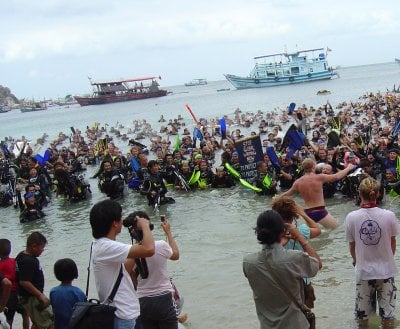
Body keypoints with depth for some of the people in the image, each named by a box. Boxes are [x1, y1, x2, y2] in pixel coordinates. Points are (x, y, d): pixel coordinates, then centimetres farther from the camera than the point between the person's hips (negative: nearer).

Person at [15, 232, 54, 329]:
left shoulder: (21, 256, 6)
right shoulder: (28, 261, -24)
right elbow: (24, 282, -29)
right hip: (32, 298, -10)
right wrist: (40, 295, -23)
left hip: (25, 296, 10)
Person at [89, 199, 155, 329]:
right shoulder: (106, 247, -24)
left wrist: (138, 241, 13)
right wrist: (144, 225, -15)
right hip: (121, 318, -10)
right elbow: (149, 249, -34)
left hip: (121, 313, 10)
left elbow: (125, 269, 17)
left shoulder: (101, 245, 8)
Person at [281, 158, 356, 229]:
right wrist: (348, 168, 17)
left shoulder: (298, 182, 1)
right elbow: (337, 177, 1)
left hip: (308, 213, 5)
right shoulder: (319, 178, -9)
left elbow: (286, 195, 15)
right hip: (320, 212, -5)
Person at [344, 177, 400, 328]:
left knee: (362, 315, 20)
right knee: (387, 315, 17)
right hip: (386, 269, 0)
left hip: (363, 270, 0)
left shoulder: (351, 217, -15)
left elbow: (352, 246, -2)